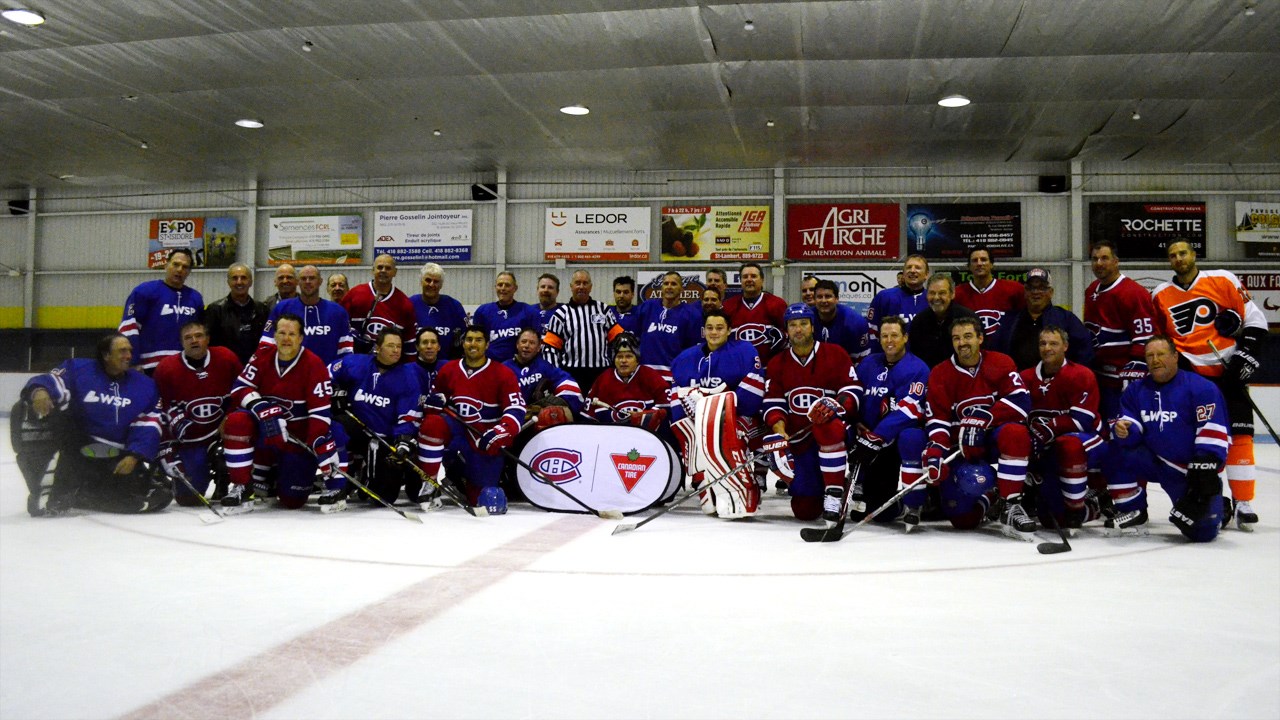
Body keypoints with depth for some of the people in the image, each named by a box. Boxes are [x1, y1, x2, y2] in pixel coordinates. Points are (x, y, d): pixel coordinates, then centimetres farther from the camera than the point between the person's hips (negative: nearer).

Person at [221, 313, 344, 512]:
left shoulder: (314, 365, -17)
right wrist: (261, 407, -28)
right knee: (236, 421, -28)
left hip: (298, 437, -4)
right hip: (264, 428, 4)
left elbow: (321, 415, -20)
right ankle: (242, 486, -13)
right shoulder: (263, 356, -4)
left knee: (292, 500, -8)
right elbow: (239, 388, -6)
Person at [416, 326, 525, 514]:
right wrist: (433, 402, -8)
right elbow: (437, 395, 18)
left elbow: (516, 409, -13)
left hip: (485, 440, -2)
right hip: (457, 428, 2)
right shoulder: (448, 370, 3)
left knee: (481, 498, -1)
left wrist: (500, 433, -29)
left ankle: (465, 476, 36)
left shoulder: (503, 374, -8)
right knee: (432, 423, -32)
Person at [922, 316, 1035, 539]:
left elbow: (1021, 400, -16)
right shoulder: (940, 375, 0)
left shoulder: (1000, 363, -3)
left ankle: (1010, 505, -28)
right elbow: (936, 419, -7)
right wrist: (935, 451, -25)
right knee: (963, 518, -12)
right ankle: (984, 496, 24)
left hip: (995, 436, -1)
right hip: (963, 446, 1)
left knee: (1015, 433, -39)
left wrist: (982, 421, -26)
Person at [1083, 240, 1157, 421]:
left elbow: (1144, 340, -17)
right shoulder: (1092, 291, 12)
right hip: (1097, 378, 9)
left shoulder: (1134, 293, -14)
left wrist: (1133, 378, -20)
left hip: (1121, 381, -8)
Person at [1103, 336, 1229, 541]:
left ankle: (1215, 507, 24)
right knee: (1117, 453, -22)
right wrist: (1123, 430, -27)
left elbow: (1213, 434, -16)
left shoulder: (1202, 388, -11)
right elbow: (1132, 430, -1)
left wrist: (1205, 472, -23)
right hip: (1155, 461, 4)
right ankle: (1133, 513, -5)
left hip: (1192, 470, -4)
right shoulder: (1136, 390, 5)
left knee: (1201, 530, -14)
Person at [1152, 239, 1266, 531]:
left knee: (1239, 435, -4)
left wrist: (1247, 353, -8)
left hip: (1229, 371, -2)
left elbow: (1255, 318, 1)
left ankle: (1243, 504, 1)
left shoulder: (1222, 280, -1)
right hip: (1188, 374, 2)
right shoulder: (1160, 295, 7)